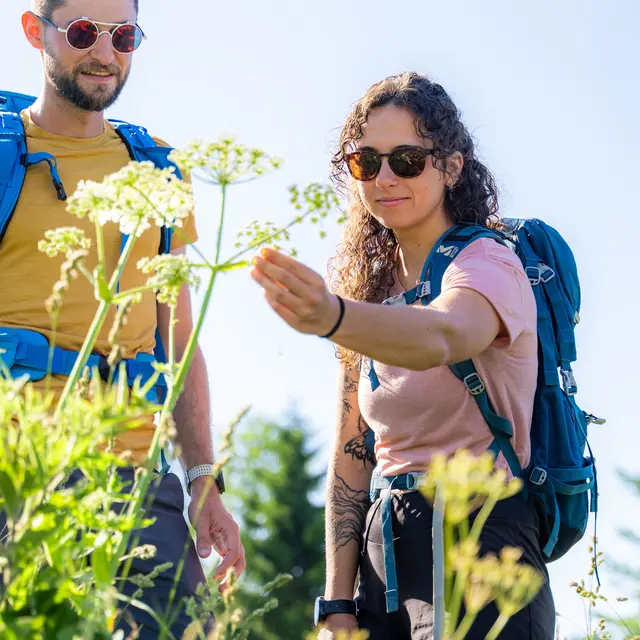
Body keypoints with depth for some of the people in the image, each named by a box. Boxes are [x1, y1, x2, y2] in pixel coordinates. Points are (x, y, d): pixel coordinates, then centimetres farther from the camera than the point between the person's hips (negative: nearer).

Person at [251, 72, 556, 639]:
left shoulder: (490, 264, -8)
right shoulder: (369, 285, 12)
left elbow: (438, 337, -33)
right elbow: (352, 452, 9)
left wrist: (332, 317, -52)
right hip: (383, 550, 6)